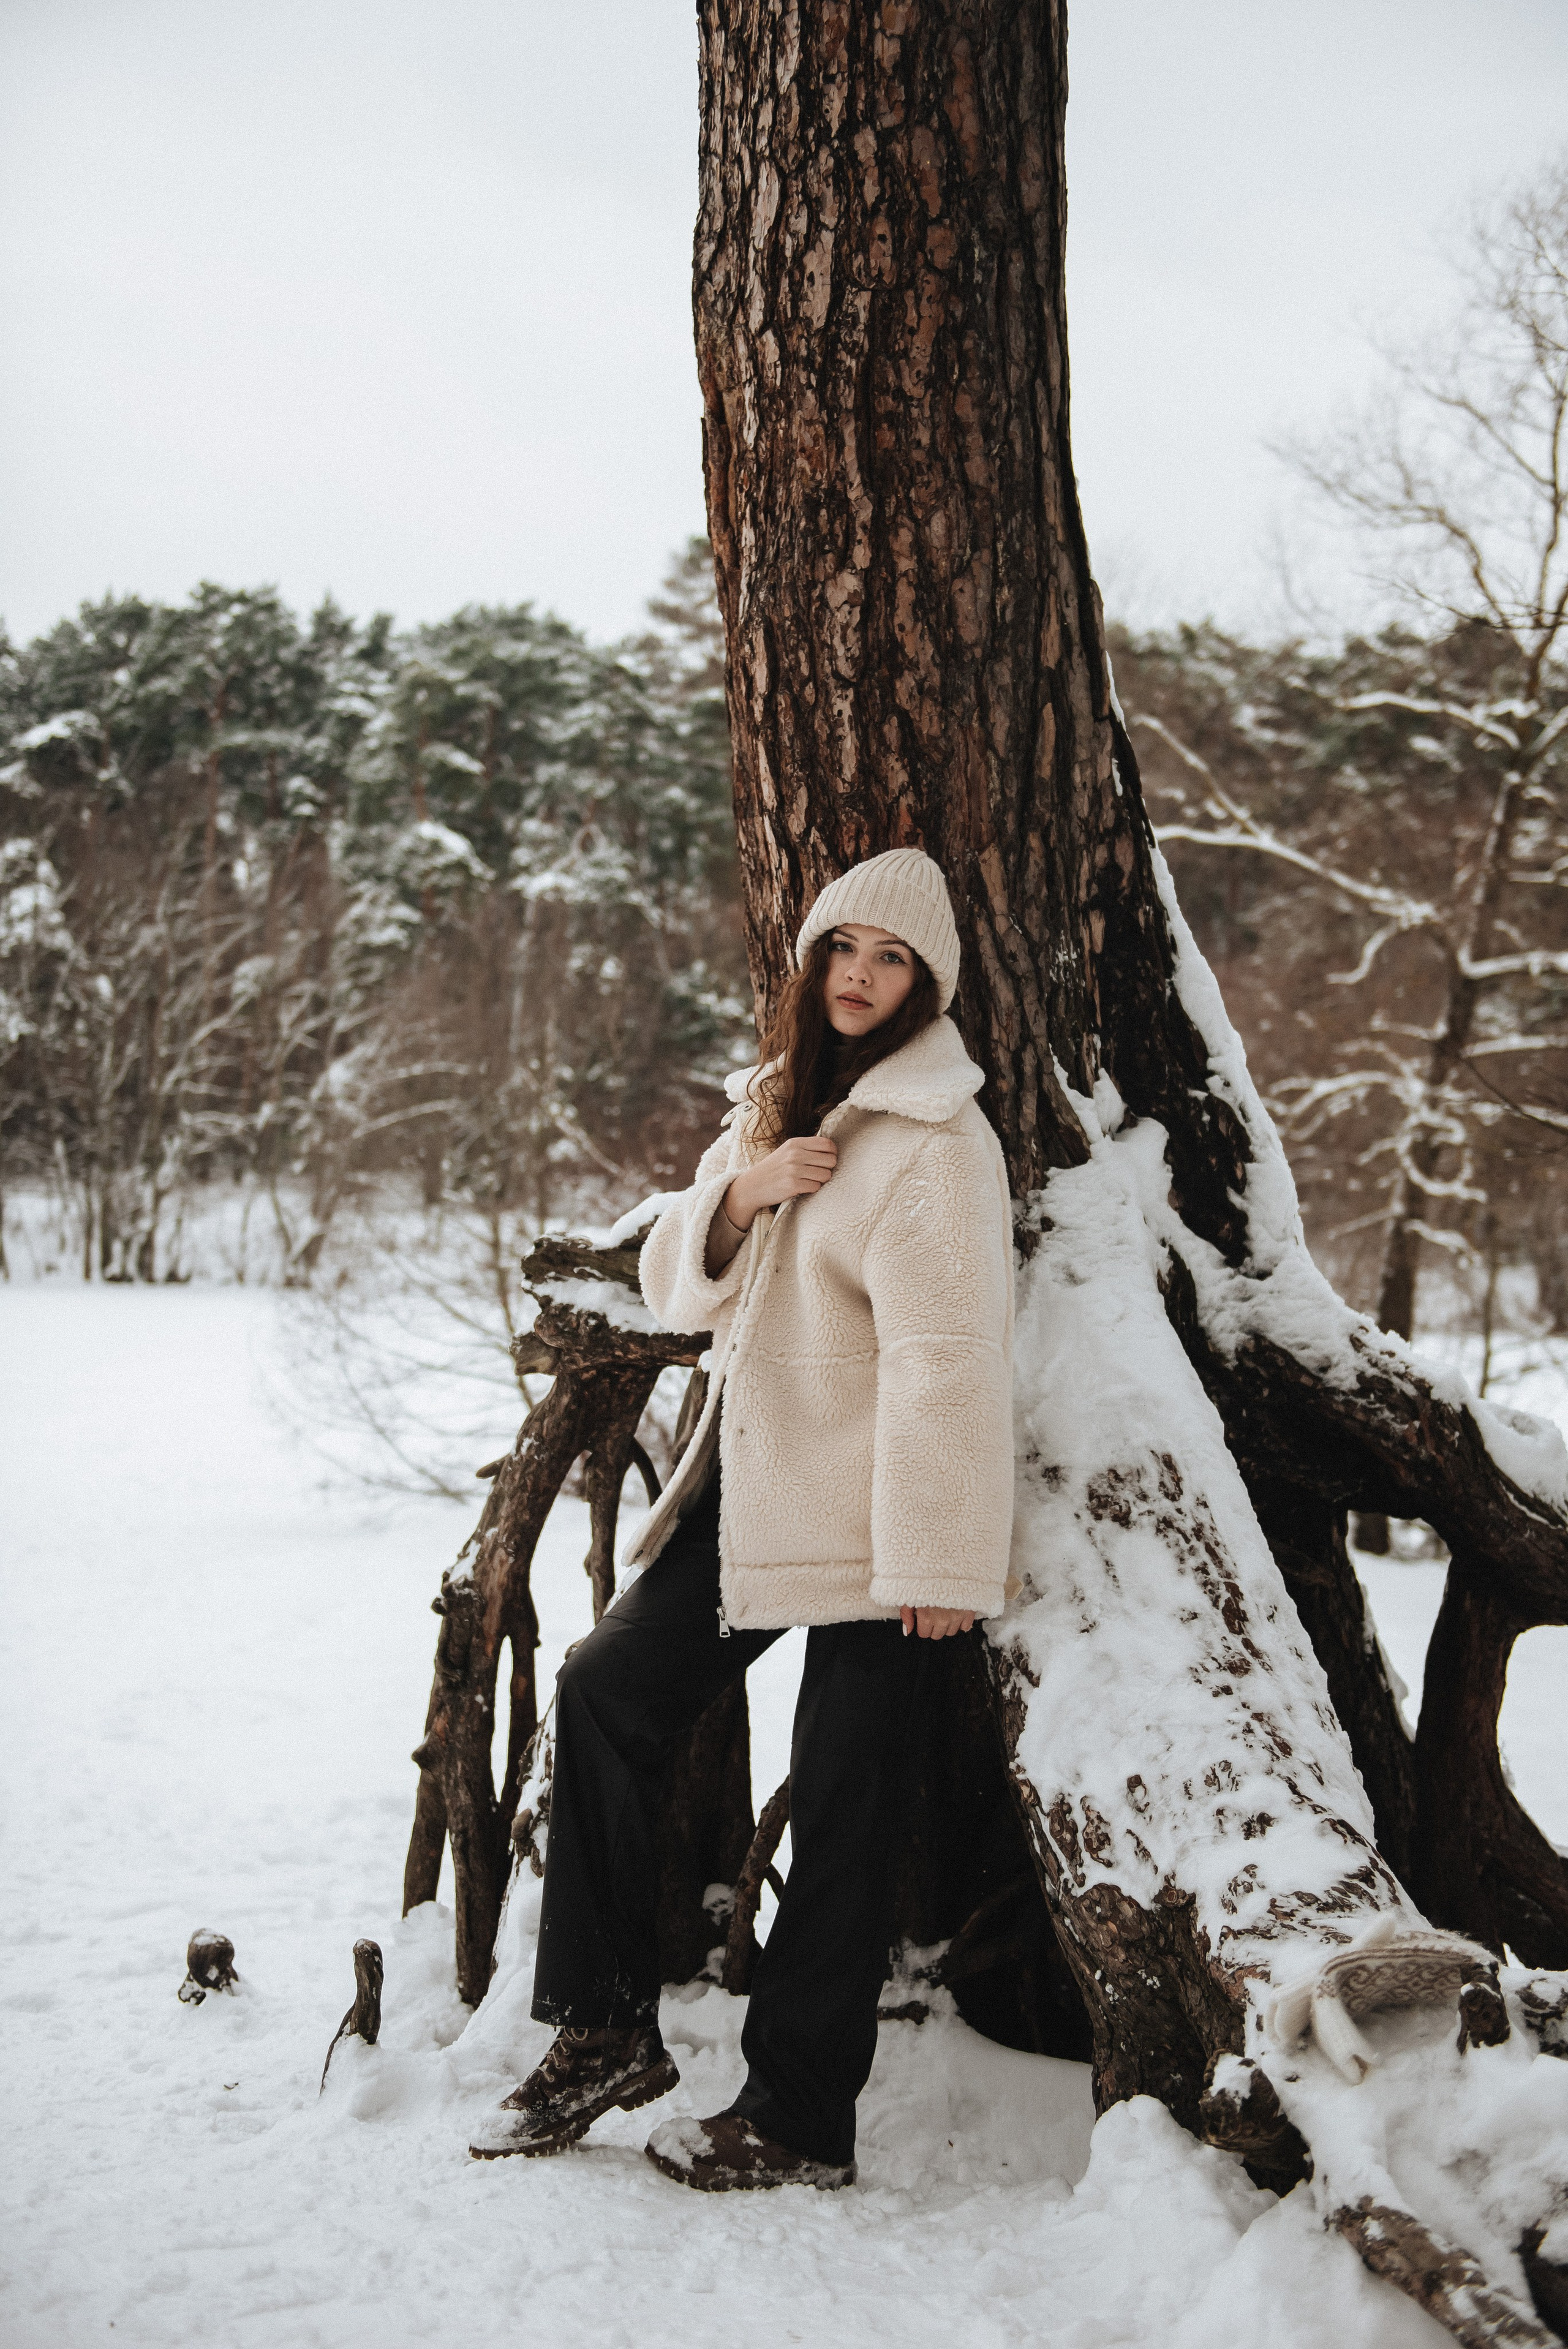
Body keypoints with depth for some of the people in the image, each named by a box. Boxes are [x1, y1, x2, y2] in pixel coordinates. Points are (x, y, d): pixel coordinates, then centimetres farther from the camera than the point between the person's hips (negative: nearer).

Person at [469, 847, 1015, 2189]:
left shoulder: (936, 1142, -13)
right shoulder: (774, 1106, 13)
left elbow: (947, 1357, -18)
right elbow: (675, 1285, 12)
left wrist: (936, 1558, -21)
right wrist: (738, 1193, -9)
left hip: (867, 1517, -8)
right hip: (750, 1492, 9)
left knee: (841, 1808, -1)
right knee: (608, 1691, 7)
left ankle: (800, 2118, 10)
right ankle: (606, 2031, 18)